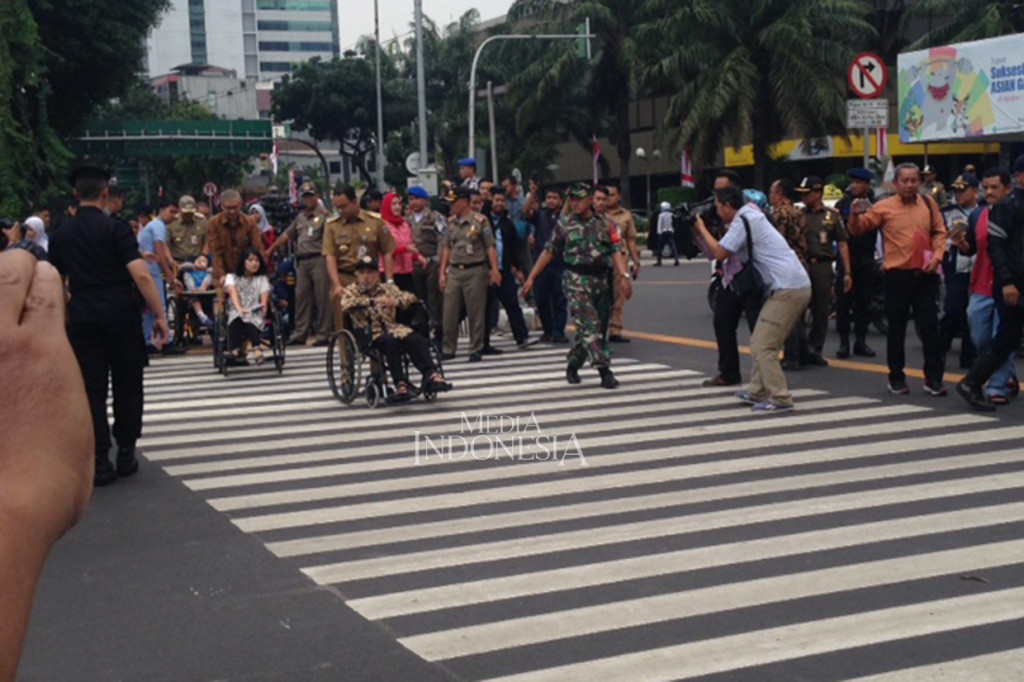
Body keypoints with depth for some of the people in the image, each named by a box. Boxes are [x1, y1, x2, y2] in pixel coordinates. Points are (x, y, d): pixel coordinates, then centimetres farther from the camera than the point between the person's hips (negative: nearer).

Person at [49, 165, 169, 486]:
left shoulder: (60, 233, 6)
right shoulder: (116, 228, -7)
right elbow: (141, 275, -17)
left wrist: (61, 317, 27)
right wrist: (160, 315, -14)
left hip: (82, 316, 3)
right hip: (120, 314, -3)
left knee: (92, 388, 5)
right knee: (127, 385, 10)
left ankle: (100, 462, 4)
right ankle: (126, 454, 14)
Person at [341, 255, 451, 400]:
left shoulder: (388, 289, 17)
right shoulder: (351, 290, 8)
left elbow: (410, 297, 4)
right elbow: (346, 304, -15)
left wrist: (397, 302, -19)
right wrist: (373, 301, -25)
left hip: (392, 329, 3)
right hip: (370, 335, -3)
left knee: (417, 339, -27)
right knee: (390, 341, -35)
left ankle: (431, 374, -28)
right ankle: (400, 383, -37)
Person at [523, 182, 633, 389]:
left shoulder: (605, 224, 5)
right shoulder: (564, 225, 2)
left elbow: (616, 252, -2)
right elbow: (548, 252, 6)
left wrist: (624, 276, -17)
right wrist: (531, 278, 3)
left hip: (600, 281, 3)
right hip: (576, 281, -3)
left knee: (586, 328, 10)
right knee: (589, 326, -13)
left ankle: (573, 366, 27)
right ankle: (604, 371, -17)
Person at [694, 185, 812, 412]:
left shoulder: (742, 221, -9)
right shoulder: (751, 216, 21)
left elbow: (720, 253, -11)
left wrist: (702, 228, 2)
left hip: (787, 289, -10)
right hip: (797, 286, 10)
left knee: (762, 346, -8)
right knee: (761, 343, 17)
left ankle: (780, 399, -8)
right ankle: (757, 391, 24)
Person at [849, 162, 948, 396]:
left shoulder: (928, 203, 7)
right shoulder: (884, 207, -2)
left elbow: (939, 232, 13)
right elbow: (858, 229, -1)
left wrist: (937, 256, -2)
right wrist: (856, 215, -22)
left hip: (925, 275, 2)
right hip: (897, 275, -2)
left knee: (930, 327, 3)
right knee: (896, 329, 7)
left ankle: (934, 379, 11)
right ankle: (896, 378, 18)